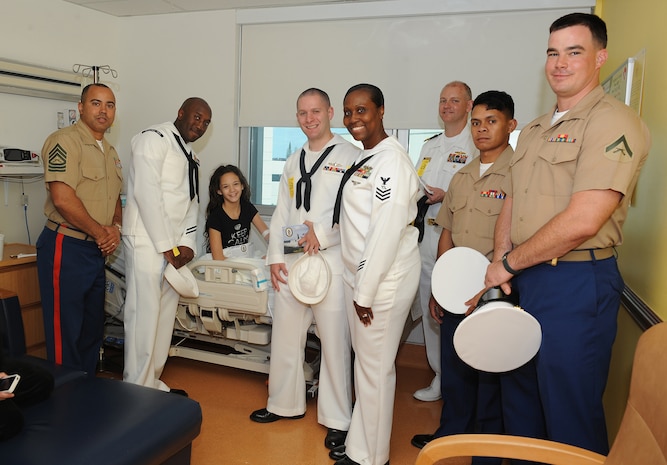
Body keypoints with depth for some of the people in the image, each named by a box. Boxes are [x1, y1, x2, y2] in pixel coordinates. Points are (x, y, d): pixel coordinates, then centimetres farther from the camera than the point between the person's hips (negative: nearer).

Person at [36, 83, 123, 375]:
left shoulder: (110, 152, 16)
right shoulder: (65, 141, -11)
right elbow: (62, 198, -21)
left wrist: (116, 227, 1)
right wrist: (100, 233, -12)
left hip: (97, 251, 9)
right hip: (66, 249, -9)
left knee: (93, 330, 17)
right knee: (65, 333, 1)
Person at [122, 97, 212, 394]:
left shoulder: (190, 157, 20)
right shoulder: (154, 139, -7)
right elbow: (146, 193, -16)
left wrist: (186, 243, 3)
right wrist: (167, 246, -15)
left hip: (173, 248, 8)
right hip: (148, 243, -8)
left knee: (165, 316, 12)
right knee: (144, 316, -5)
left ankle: (153, 383, 24)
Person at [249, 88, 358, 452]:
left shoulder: (350, 156, -3)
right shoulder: (293, 161, 17)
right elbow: (281, 213, 16)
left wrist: (323, 235, -18)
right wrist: (275, 256, 8)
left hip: (331, 261, -6)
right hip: (291, 262, 6)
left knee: (334, 342, 2)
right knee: (285, 336, 14)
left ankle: (336, 419, 18)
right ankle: (285, 404, 33)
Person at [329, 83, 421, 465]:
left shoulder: (391, 160, -16)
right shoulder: (364, 159, 13)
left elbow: (386, 233, -22)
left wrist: (366, 291, -18)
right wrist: (358, 286, 10)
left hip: (385, 278, -9)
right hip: (359, 274, 9)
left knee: (375, 366, 5)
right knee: (364, 360, 18)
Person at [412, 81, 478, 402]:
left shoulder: (477, 146, -3)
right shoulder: (429, 146, 20)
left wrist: (447, 196, -18)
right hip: (426, 235, 7)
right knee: (429, 308, 11)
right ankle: (440, 375, 26)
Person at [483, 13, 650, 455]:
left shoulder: (614, 122, -13)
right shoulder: (534, 131, 14)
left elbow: (581, 222, -23)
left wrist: (509, 263, -12)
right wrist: (502, 265, -1)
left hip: (577, 284, -8)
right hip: (524, 280, 8)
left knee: (570, 411, 8)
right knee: (520, 393, 22)